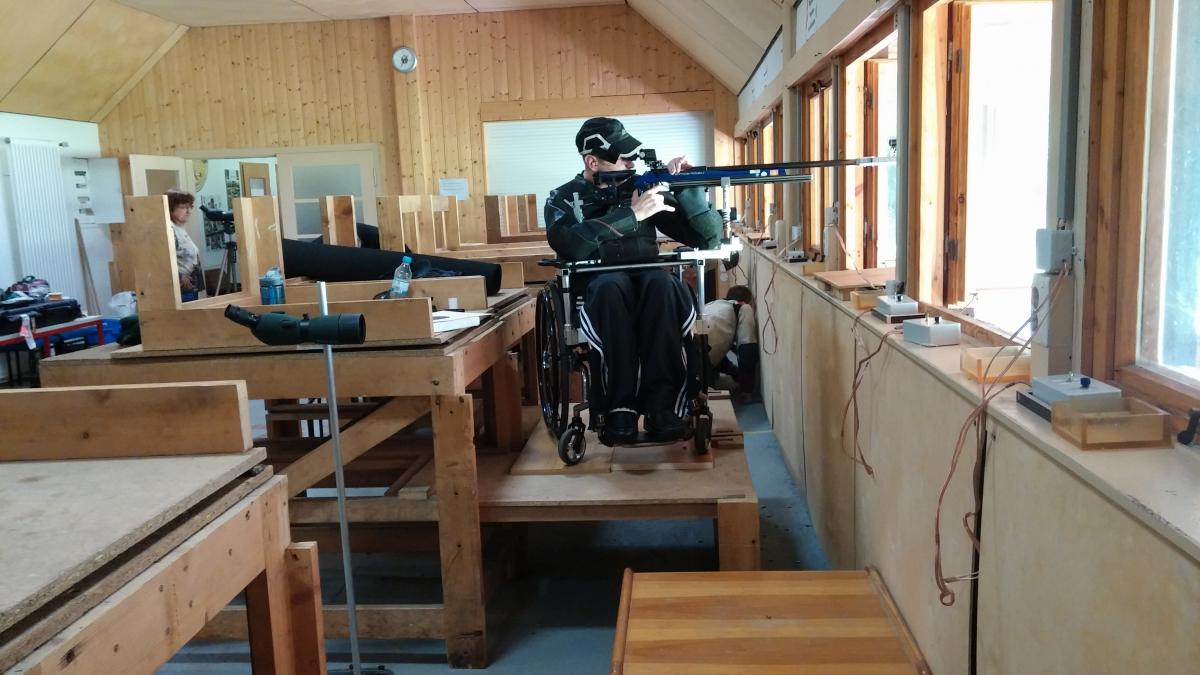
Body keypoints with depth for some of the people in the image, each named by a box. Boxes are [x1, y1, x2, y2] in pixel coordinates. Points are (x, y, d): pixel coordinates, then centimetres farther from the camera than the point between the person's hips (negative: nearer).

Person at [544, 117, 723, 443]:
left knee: (662, 281, -34)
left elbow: (708, 238, 7)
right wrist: (632, 214, -21)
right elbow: (569, 245, -19)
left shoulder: (642, 187, 12)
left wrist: (688, 187, -7)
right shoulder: (563, 198, 7)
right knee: (612, 285, -37)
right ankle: (620, 405, -32)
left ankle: (662, 404, -34)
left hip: (649, 286, 2)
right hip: (597, 291, -1)